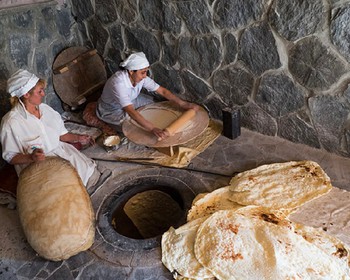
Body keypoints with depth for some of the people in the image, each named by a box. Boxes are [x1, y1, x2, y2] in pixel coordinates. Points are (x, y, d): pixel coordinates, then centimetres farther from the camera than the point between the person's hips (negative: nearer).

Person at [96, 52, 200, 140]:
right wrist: (153, 129, -59)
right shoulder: (118, 83, -41)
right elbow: (131, 111, -51)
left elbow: (162, 91, -15)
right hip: (111, 110, -7)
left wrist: (183, 104, -25)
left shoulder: (141, 77, -20)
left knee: (151, 104, -4)